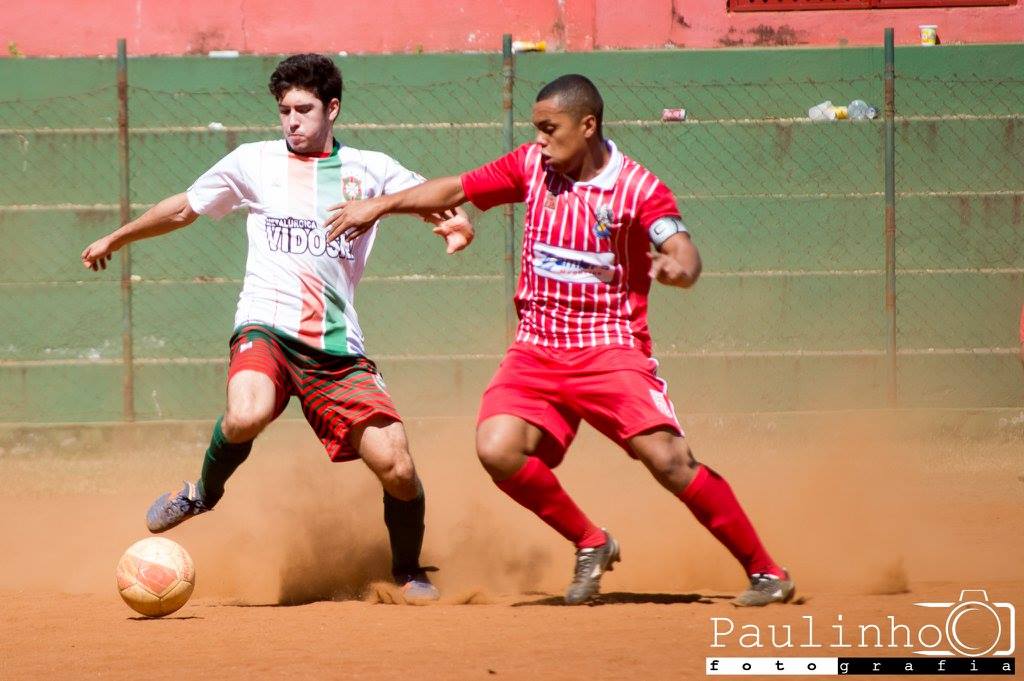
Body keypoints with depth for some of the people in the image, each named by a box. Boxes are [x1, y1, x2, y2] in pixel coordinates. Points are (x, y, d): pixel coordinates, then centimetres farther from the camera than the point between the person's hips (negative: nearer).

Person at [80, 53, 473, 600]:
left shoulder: (370, 170, 12)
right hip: (266, 328, -1)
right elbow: (183, 208, 27)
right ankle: (205, 490, -1)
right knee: (246, 417, -35)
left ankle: (408, 571, 18)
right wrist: (116, 239, 38)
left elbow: (438, 199, 11)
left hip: (338, 345, 1)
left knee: (397, 468, -11)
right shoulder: (254, 162, 13)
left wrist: (458, 220, -13)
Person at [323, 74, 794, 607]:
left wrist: (676, 267, -48)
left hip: (610, 348, -4)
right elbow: (455, 190, 16)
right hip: (536, 350, 4)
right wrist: (378, 205, 13)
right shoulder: (532, 166, 4)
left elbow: (684, 254, -25)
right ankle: (590, 545, 5)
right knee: (497, 449, -19)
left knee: (669, 461, -20)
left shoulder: (638, 188, -11)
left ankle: (765, 572, -5)